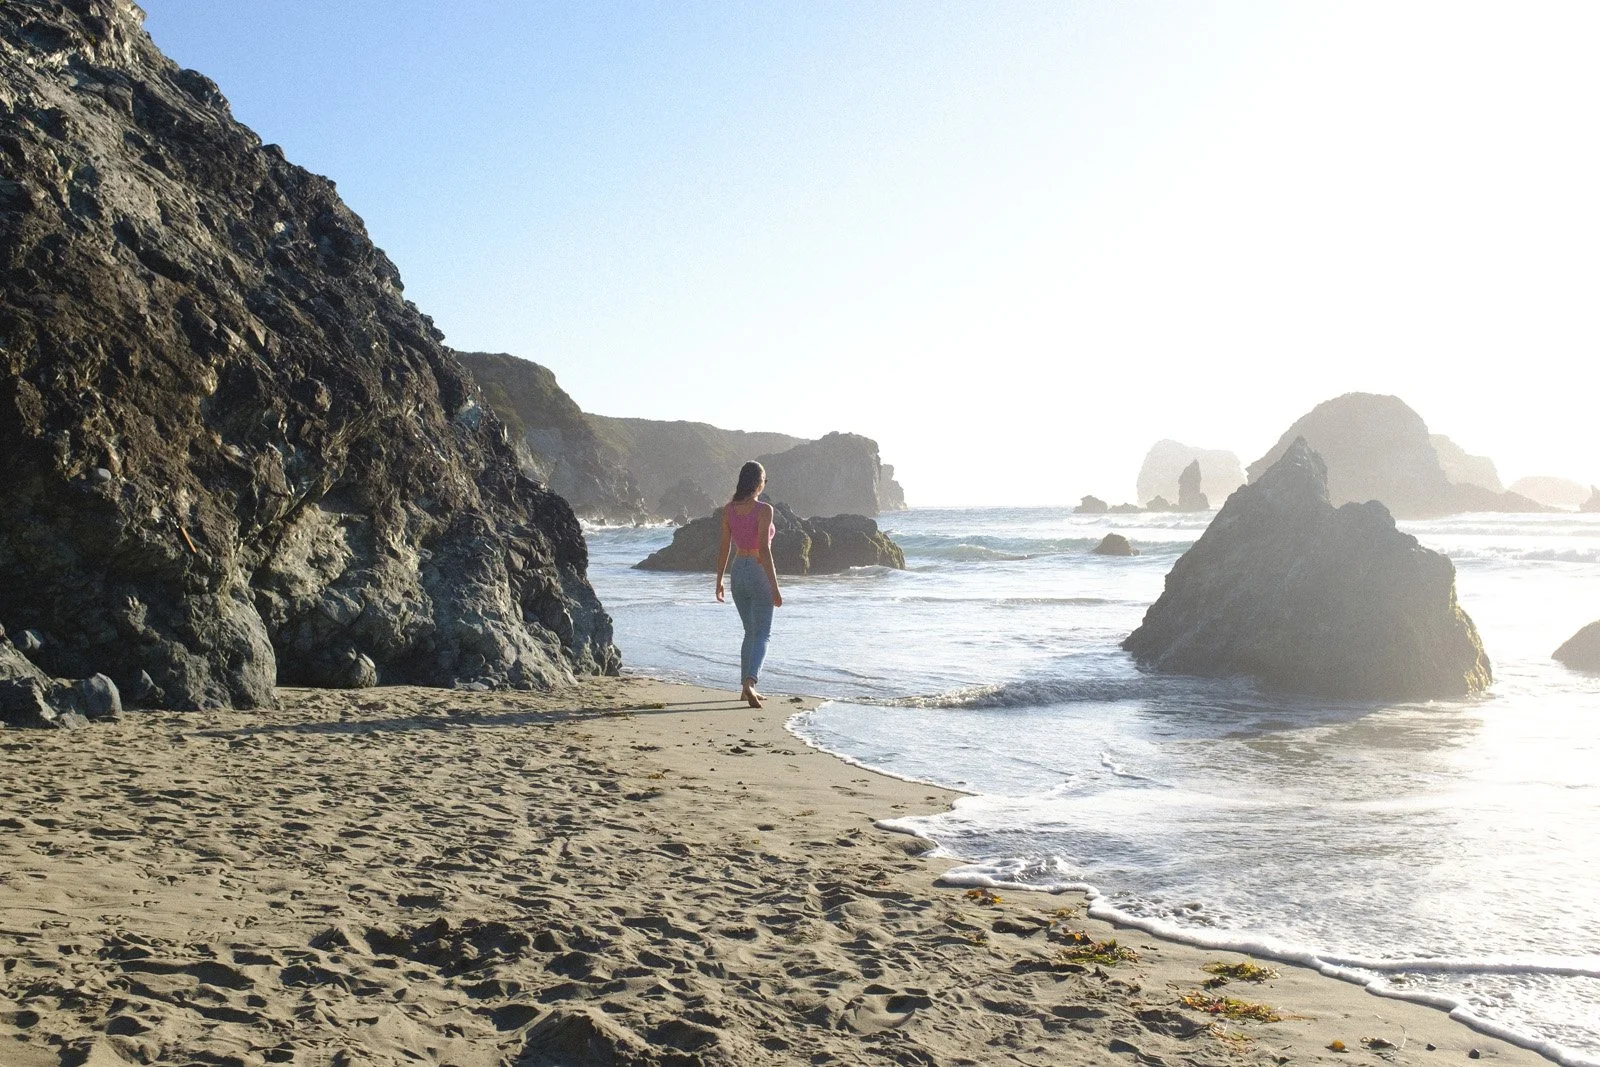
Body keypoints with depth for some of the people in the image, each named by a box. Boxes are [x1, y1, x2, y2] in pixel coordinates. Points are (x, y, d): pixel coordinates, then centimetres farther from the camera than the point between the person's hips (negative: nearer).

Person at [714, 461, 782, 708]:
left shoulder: (728, 510, 2)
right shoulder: (764, 510, -14)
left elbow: (724, 547, 6)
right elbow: (764, 549, -19)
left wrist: (719, 580, 15)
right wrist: (774, 586, -16)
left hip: (738, 571, 6)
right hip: (759, 572, -6)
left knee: (750, 632, 19)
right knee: (762, 634, -1)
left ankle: (746, 687, 20)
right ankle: (749, 682, -22)